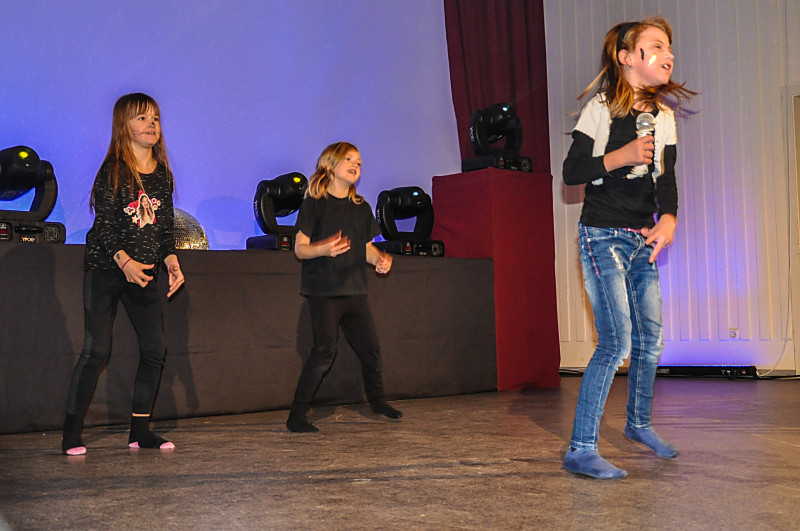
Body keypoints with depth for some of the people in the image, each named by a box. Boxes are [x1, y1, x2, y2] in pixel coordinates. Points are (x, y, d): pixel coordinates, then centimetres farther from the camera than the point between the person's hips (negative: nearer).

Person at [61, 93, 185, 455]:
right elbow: (103, 225, -12)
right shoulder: (113, 171, -6)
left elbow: (166, 227, 11)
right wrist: (125, 261, -25)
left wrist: (171, 261, -4)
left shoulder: (163, 174, 10)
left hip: (143, 274, 5)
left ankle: (140, 430, 10)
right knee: (97, 349, -8)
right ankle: (71, 432, 4)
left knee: (155, 347, -1)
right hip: (104, 269, -5)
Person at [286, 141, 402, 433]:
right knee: (324, 350, -14)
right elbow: (300, 248, -6)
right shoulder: (315, 203, -3)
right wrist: (323, 249, -26)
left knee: (370, 347, 8)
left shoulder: (361, 207, 13)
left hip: (355, 291, 6)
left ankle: (377, 400, 32)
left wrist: (380, 259, -4)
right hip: (323, 291, -5)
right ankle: (297, 414, -5)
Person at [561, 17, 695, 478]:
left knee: (651, 340, 12)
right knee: (616, 343, -15)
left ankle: (639, 423, 35)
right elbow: (572, 172, -8)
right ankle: (581, 449, -9)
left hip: (643, 240, 7)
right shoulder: (601, 110, -6)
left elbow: (667, 178, 6)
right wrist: (620, 156, -20)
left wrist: (669, 218, -11)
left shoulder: (664, 116, 10)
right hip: (603, 236, -6)